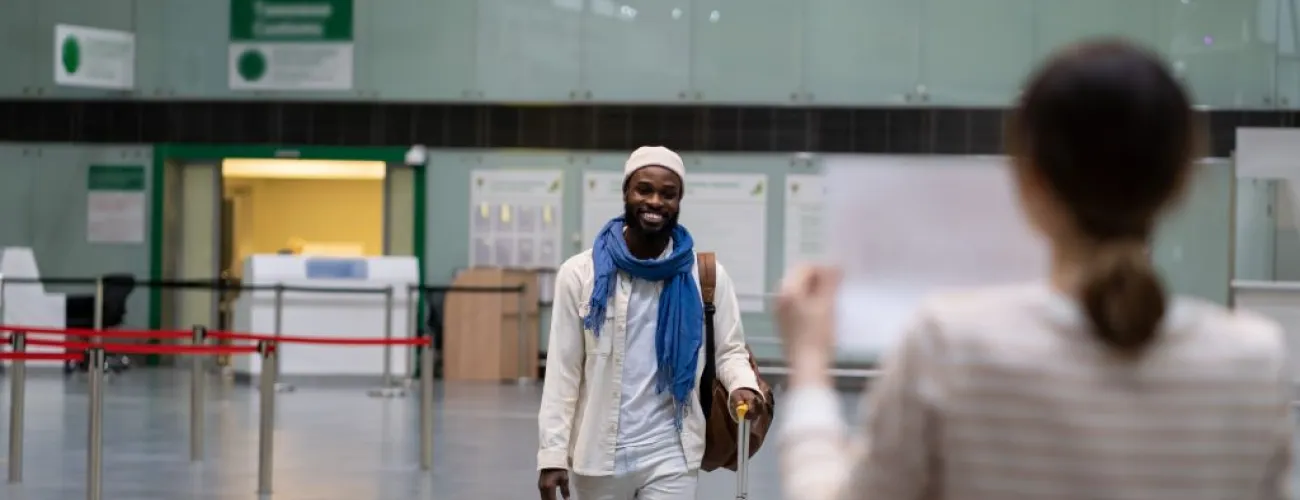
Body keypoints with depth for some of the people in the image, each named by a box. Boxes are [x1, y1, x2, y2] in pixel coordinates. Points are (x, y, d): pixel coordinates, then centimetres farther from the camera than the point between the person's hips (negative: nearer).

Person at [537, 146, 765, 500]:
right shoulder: (580, 274, -3)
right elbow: (563, 371, -3)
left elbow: (730, 349, 4)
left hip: (670, 457, -1)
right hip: (598, 456, 1)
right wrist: (552, 454, -7)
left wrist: (743, 385, -20)